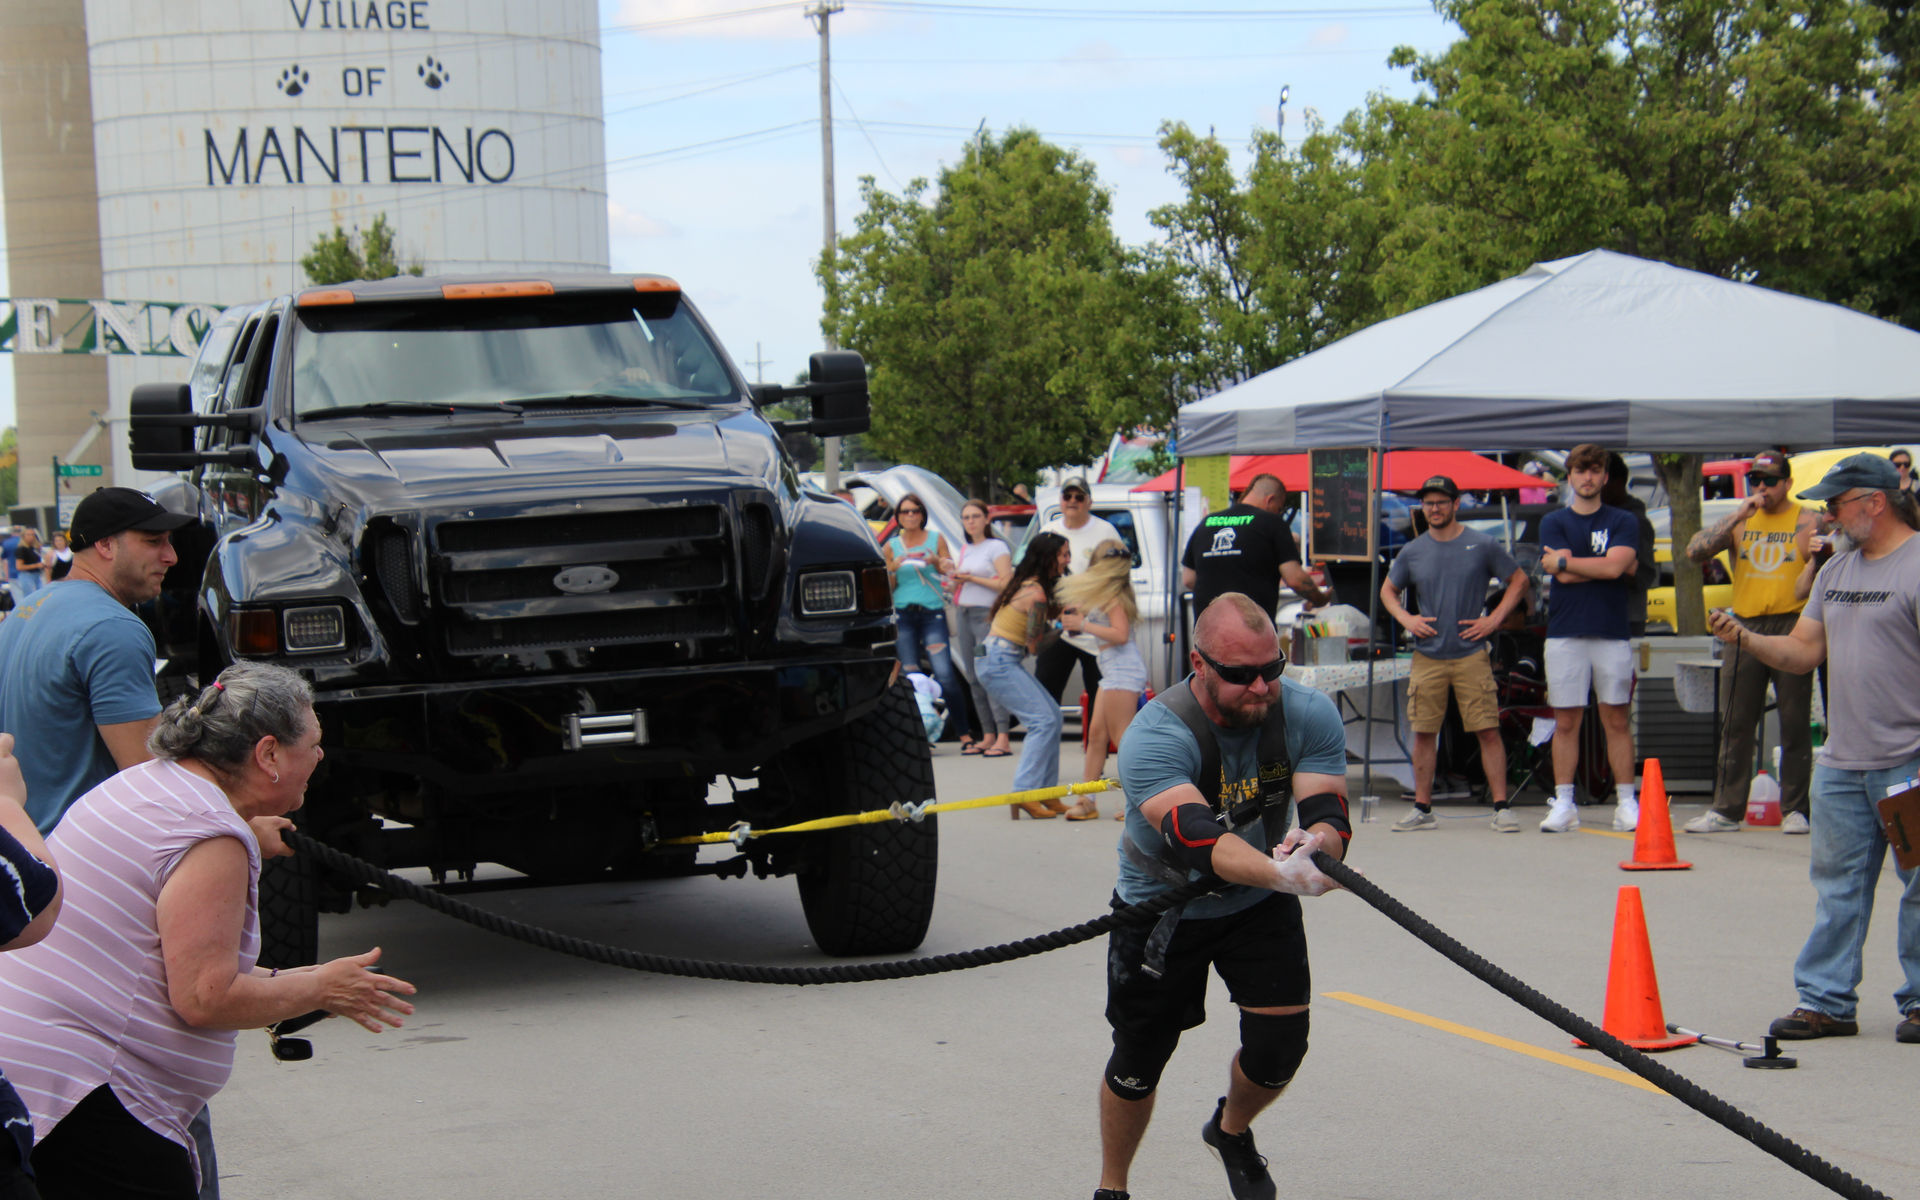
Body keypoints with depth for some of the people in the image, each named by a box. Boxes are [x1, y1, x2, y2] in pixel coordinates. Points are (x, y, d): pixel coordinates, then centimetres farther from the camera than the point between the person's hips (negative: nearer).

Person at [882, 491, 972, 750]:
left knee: (945, 674, -12)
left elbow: (950, 571, 5)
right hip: (902, 614, 2)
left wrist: (937, 562, -15)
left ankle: (964, 732, -6)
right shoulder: (891, 546, 12)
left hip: (932, 613, -2)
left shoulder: (936, 539, 10)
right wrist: (893, 569, -8)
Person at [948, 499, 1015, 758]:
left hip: (987, 614, -8)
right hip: (963, 614, 8)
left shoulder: (997, 547, -2)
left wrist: (971, 578, -11)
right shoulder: (965, 550, 20)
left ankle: (1003, 738, -20)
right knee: (974, 678, 4)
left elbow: (1005, 583, -12)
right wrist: (955, 577, 8)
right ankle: (988, 736, 8)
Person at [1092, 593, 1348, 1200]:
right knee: (1138, 1060, 4)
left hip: (1259, 905, 3)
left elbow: (1329, 816, -26)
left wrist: (1316, 842, -51)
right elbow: (1197, 840, -46)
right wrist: (1279, 873, -63)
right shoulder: (1155, 735, -31)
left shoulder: (1308, 714, -18)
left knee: (1280, 1047, -6)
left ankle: (1231, 1130, 29)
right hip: (1162, 905, -3)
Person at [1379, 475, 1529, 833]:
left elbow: (1519, 580, 9)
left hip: (1471, 654, -2)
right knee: (1423, 733, 3)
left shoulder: (1482, 545, 1)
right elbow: (1388, 592, 20)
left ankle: (1502, 807, -3)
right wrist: (1406, 619, 2)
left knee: (1488, 732, -6)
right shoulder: (1412, 552, 8)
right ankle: (1422, 809, 11)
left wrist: (1495, 618, -2)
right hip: (1427, 656, 2)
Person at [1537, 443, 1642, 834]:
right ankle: (1563, 805, 5)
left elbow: (1616, 566, -9)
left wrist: (1564, 561, -3)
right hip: (1565, 635, 0)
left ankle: (1626, 803, 4)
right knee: (1566, 722, 1)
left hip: (1612, 633, 0)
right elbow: (1563, 576, -4)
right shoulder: (1553, 522, 10)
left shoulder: (1622, 522, 9)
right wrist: (1607, 567, -3)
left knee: (1617, 720, 1)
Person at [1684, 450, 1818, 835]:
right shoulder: (1739, 521, 12)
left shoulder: (1808, 521, 4)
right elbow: (1695, 551, -2)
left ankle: (1795, 809, 7)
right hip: (1745, 628, 3)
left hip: (1792, 626, -3)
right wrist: (1737, 517, -8)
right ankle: (1726, 809, 7)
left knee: (1795, 723, -1)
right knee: (1735, 723, 3)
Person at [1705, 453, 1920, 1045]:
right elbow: (1804, 651, 18)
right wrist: (1744, 639, 0)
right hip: (1841, 763, 8)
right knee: (1836, 885, 9)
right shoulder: (1838, 570, 16)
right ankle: (1826, 1001, 13)